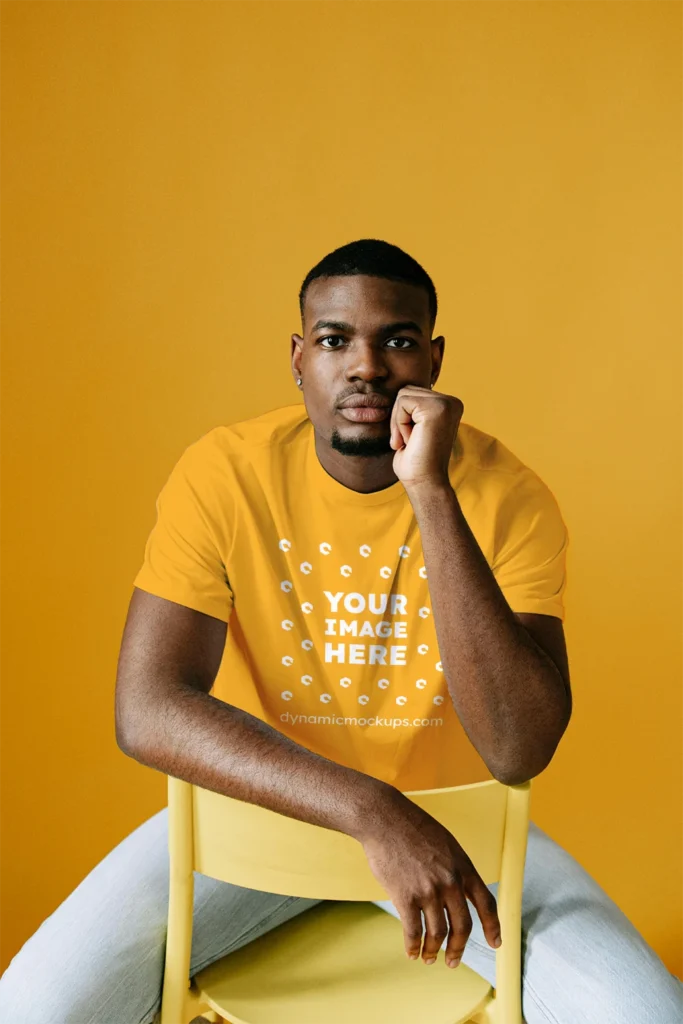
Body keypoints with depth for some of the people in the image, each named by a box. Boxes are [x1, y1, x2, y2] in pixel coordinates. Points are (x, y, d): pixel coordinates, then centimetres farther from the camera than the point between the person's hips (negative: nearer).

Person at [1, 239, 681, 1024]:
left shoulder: (507, 495, -16)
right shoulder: (222, 473, -15)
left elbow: (519, 751, -28)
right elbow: (146, 710, -23)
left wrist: (431, 493, -33)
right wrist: (372, 810, -34)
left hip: (446, 815, 1)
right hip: (257, 808, 0)